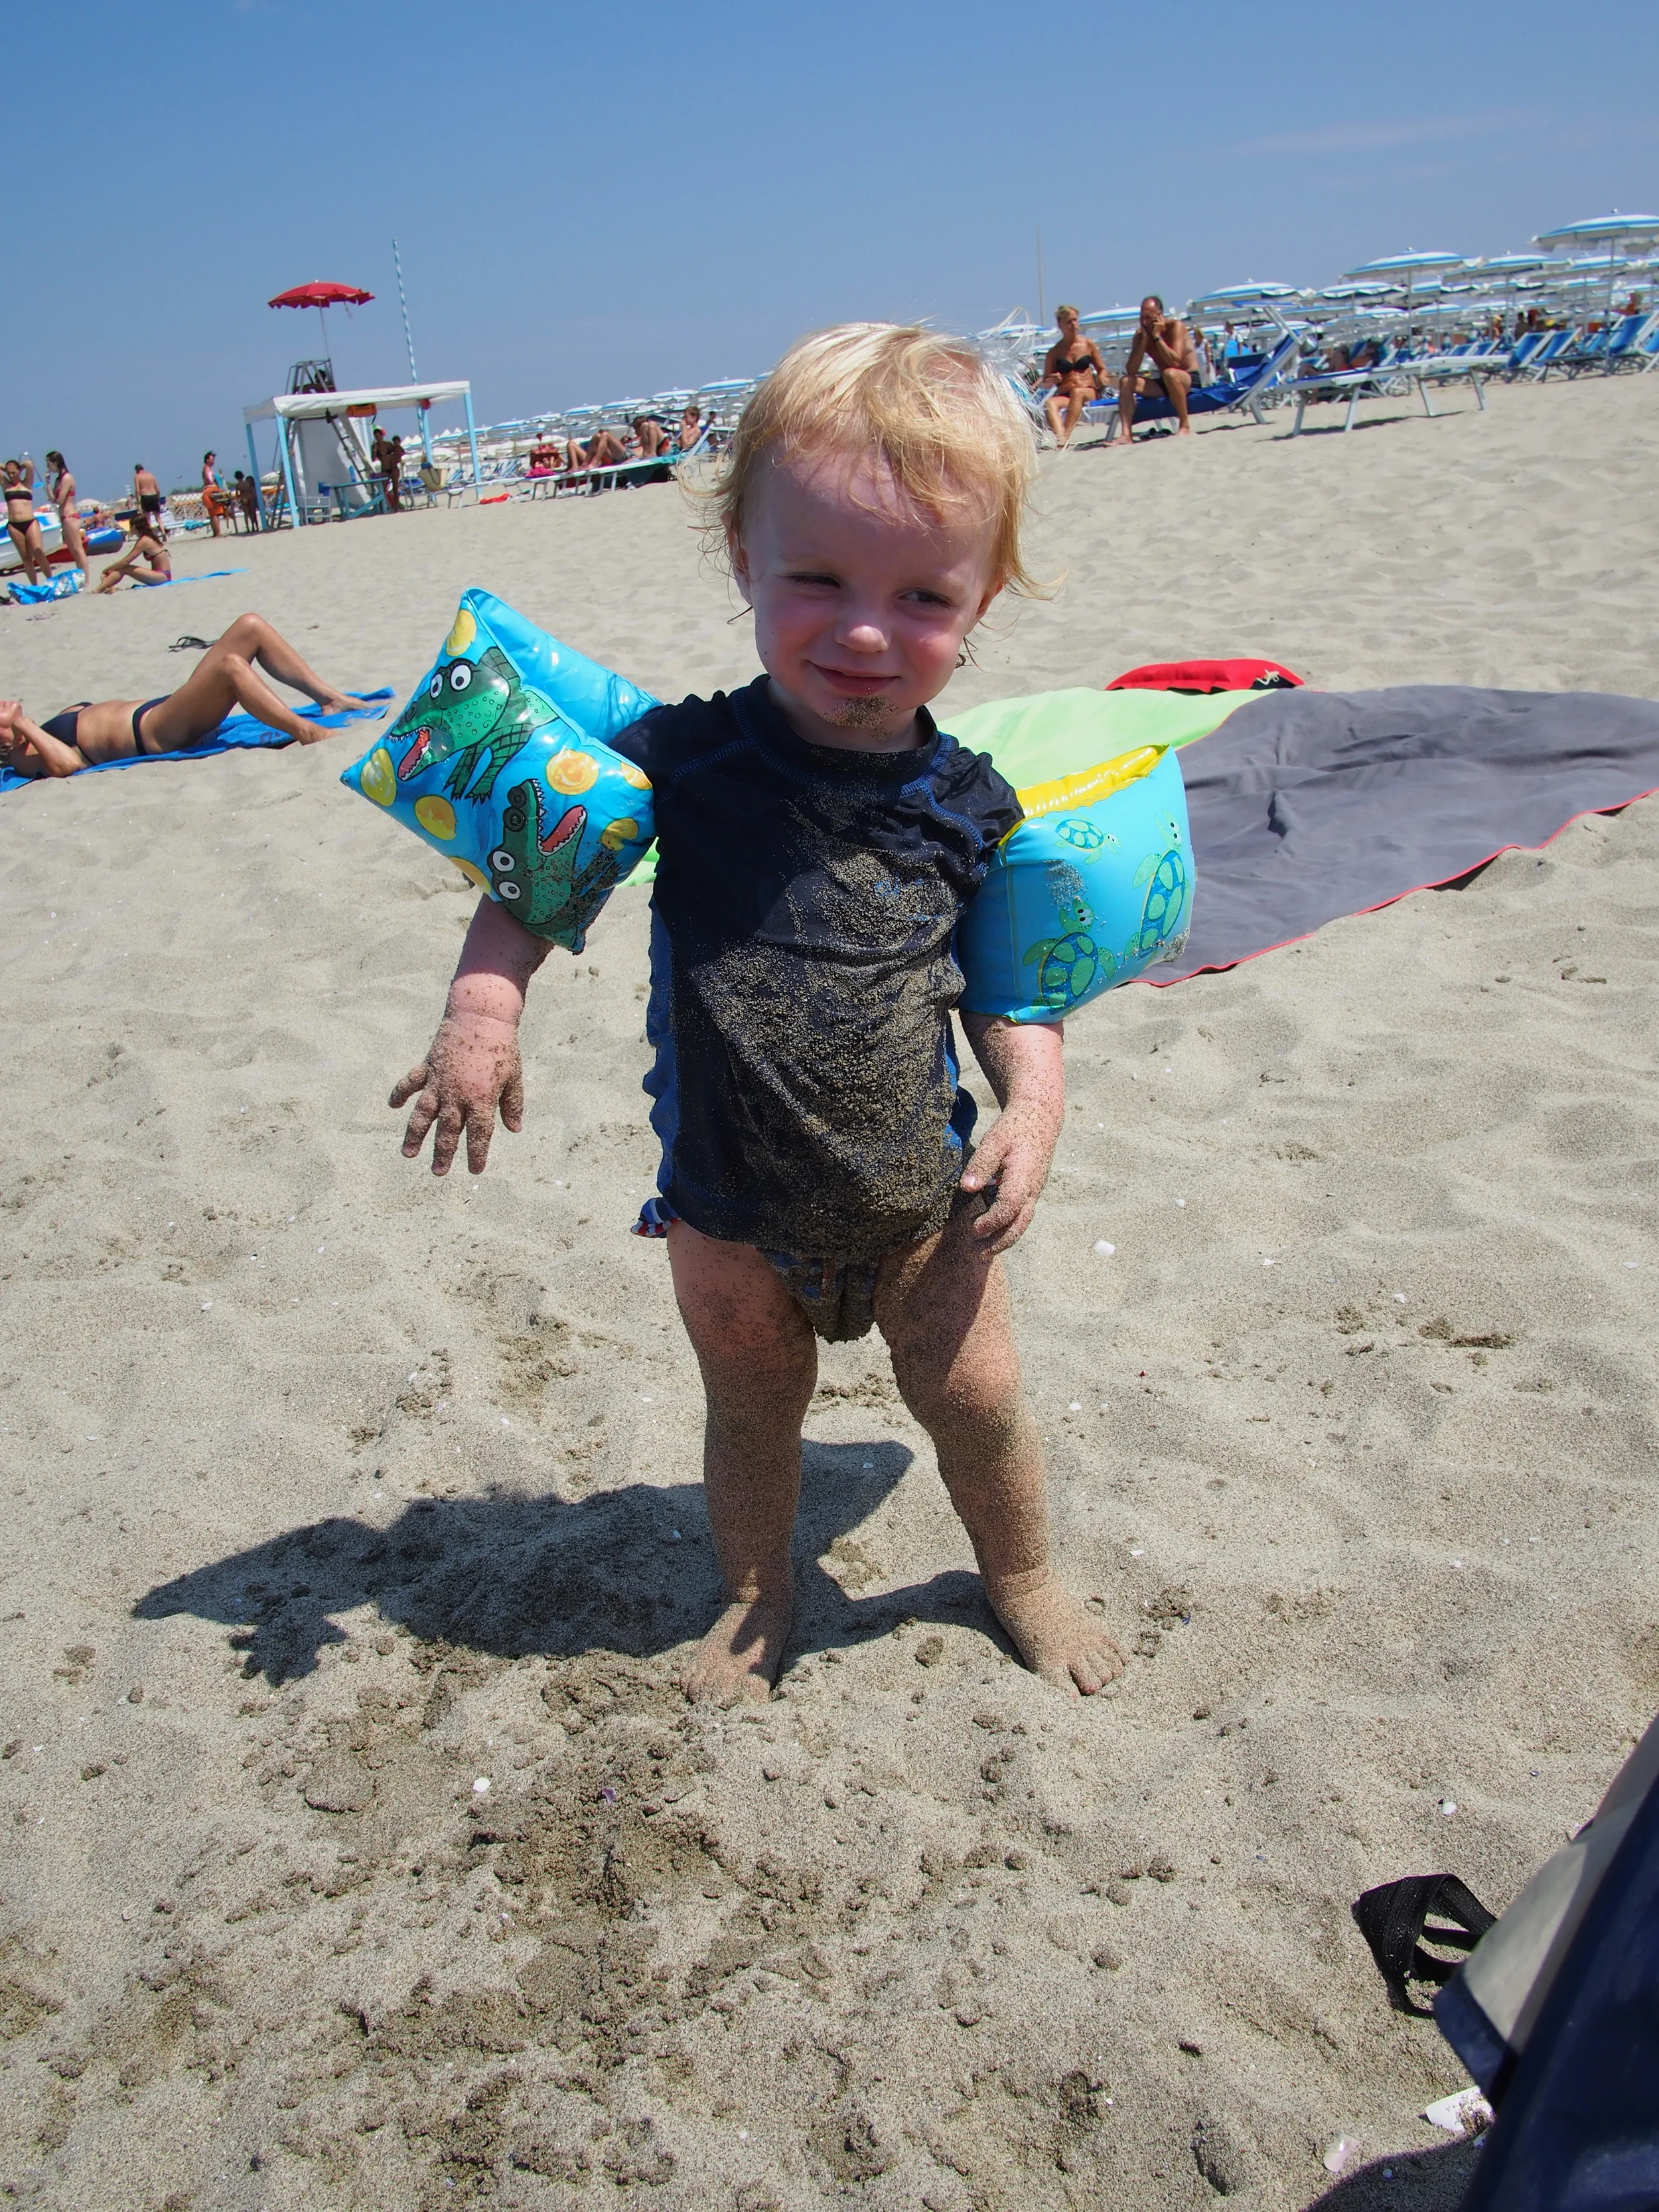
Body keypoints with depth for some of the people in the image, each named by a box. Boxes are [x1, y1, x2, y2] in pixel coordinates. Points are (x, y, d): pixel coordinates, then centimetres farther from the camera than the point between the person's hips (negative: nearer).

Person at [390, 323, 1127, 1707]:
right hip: (731, 1202, 0)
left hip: (921, 1193, 1)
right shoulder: (688, 760, -16)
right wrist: (483, 1003, -18)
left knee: (975, 1399, 14)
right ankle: (757, 1603, 47)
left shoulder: (971, 805, -10)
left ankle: (1023, 1576, 45)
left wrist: (1033, 1107, -15)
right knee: (752, 1413, 19)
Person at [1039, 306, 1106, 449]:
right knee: (1049, 403, -34)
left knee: (1077, 392, -36)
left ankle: (1066, 437, -48)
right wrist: (1050, 381, -13)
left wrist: (1102, 380, -6)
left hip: (1089, 393, 0)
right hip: (1064, 396, 0)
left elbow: (1102, 369, 17)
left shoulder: (1088, 345, 10)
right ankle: (1060, 440, -58)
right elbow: (1044, 385, 11)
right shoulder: (1054, 352, 8)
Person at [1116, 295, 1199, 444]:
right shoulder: (1140, 334, -2)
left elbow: (1175, 362, -30)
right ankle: (1127, 435, -26)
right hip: (1164, 383, 6)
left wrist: (1157, 337, -25)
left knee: (1169, 374, -38)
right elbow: (1131, 371, -12)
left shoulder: (1175, 326, -15)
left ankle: (1185, 426, -25)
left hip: (1190, 379, -6)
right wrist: (1144, 339, -17)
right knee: (1126, 381, -12)